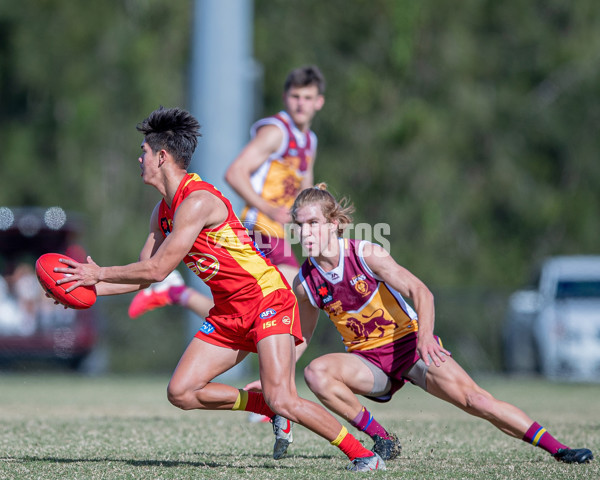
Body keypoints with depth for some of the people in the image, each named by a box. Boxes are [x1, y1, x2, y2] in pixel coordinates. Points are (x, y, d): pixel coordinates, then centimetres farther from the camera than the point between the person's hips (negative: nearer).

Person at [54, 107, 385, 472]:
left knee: (283, 400, -21)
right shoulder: (163, 212, 10)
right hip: (229, 312, 9)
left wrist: (99, 273, -10)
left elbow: (158, 270, -20)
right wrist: (89, 287, 6)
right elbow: (143, 275, 16)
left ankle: (362, 454, -7)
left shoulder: (197, 201, -20)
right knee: (181, 393, -1)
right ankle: (272, 410, 11)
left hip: (268, 298, -9)